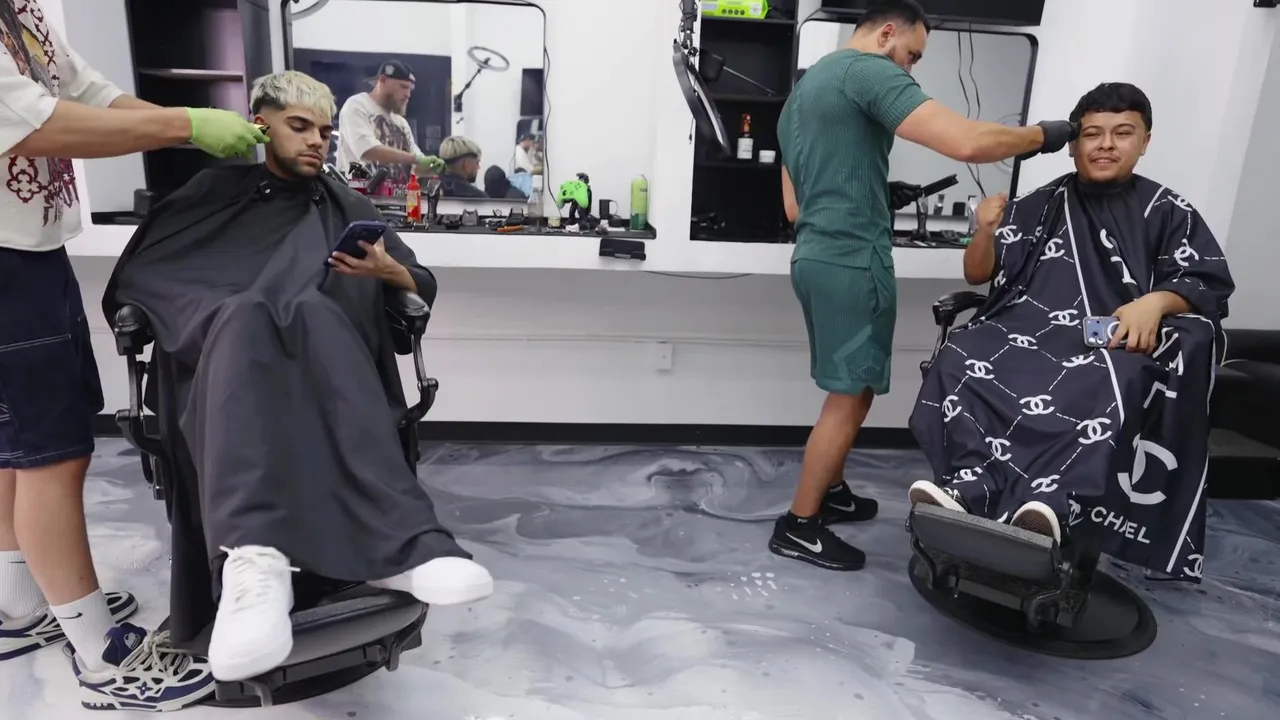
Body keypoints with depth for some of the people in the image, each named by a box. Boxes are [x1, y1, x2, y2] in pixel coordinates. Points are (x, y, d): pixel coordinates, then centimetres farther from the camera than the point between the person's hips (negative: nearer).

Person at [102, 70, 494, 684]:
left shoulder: (348, 208, 27)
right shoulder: (213, 193, 25)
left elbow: (423, 288, 22)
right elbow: (135, 277, 18)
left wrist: (389, 271, -2)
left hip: (325, 362, 0)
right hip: (223, 360, 0)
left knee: (308, 312, -38)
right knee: (249, 315, -38)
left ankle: (393, 549, -54)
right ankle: (254, 558, -60)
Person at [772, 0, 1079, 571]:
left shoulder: (802, 92, 22)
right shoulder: (868, 71, -8)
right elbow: (967, 142, -21)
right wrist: (1041, 135, -4)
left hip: (815, 257, 10)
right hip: (852, 262, -10)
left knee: (848, 392, 19)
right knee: (850, 398, -1)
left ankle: (830, 491, 31)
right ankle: (798, 527, 8)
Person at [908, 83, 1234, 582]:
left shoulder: (1168, 211, 17)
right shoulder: (1043, 204, 21)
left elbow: (1211, 285, 8)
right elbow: (978, 274, 18)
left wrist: (1156, 301, -14)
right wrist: (987, 230, -4)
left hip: (1113, 341, -2)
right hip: (1027, 327, 2)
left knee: (1104, 387, -41)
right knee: (961, 360, -33)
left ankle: (1045, 501, -53)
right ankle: (974, 485, -46)